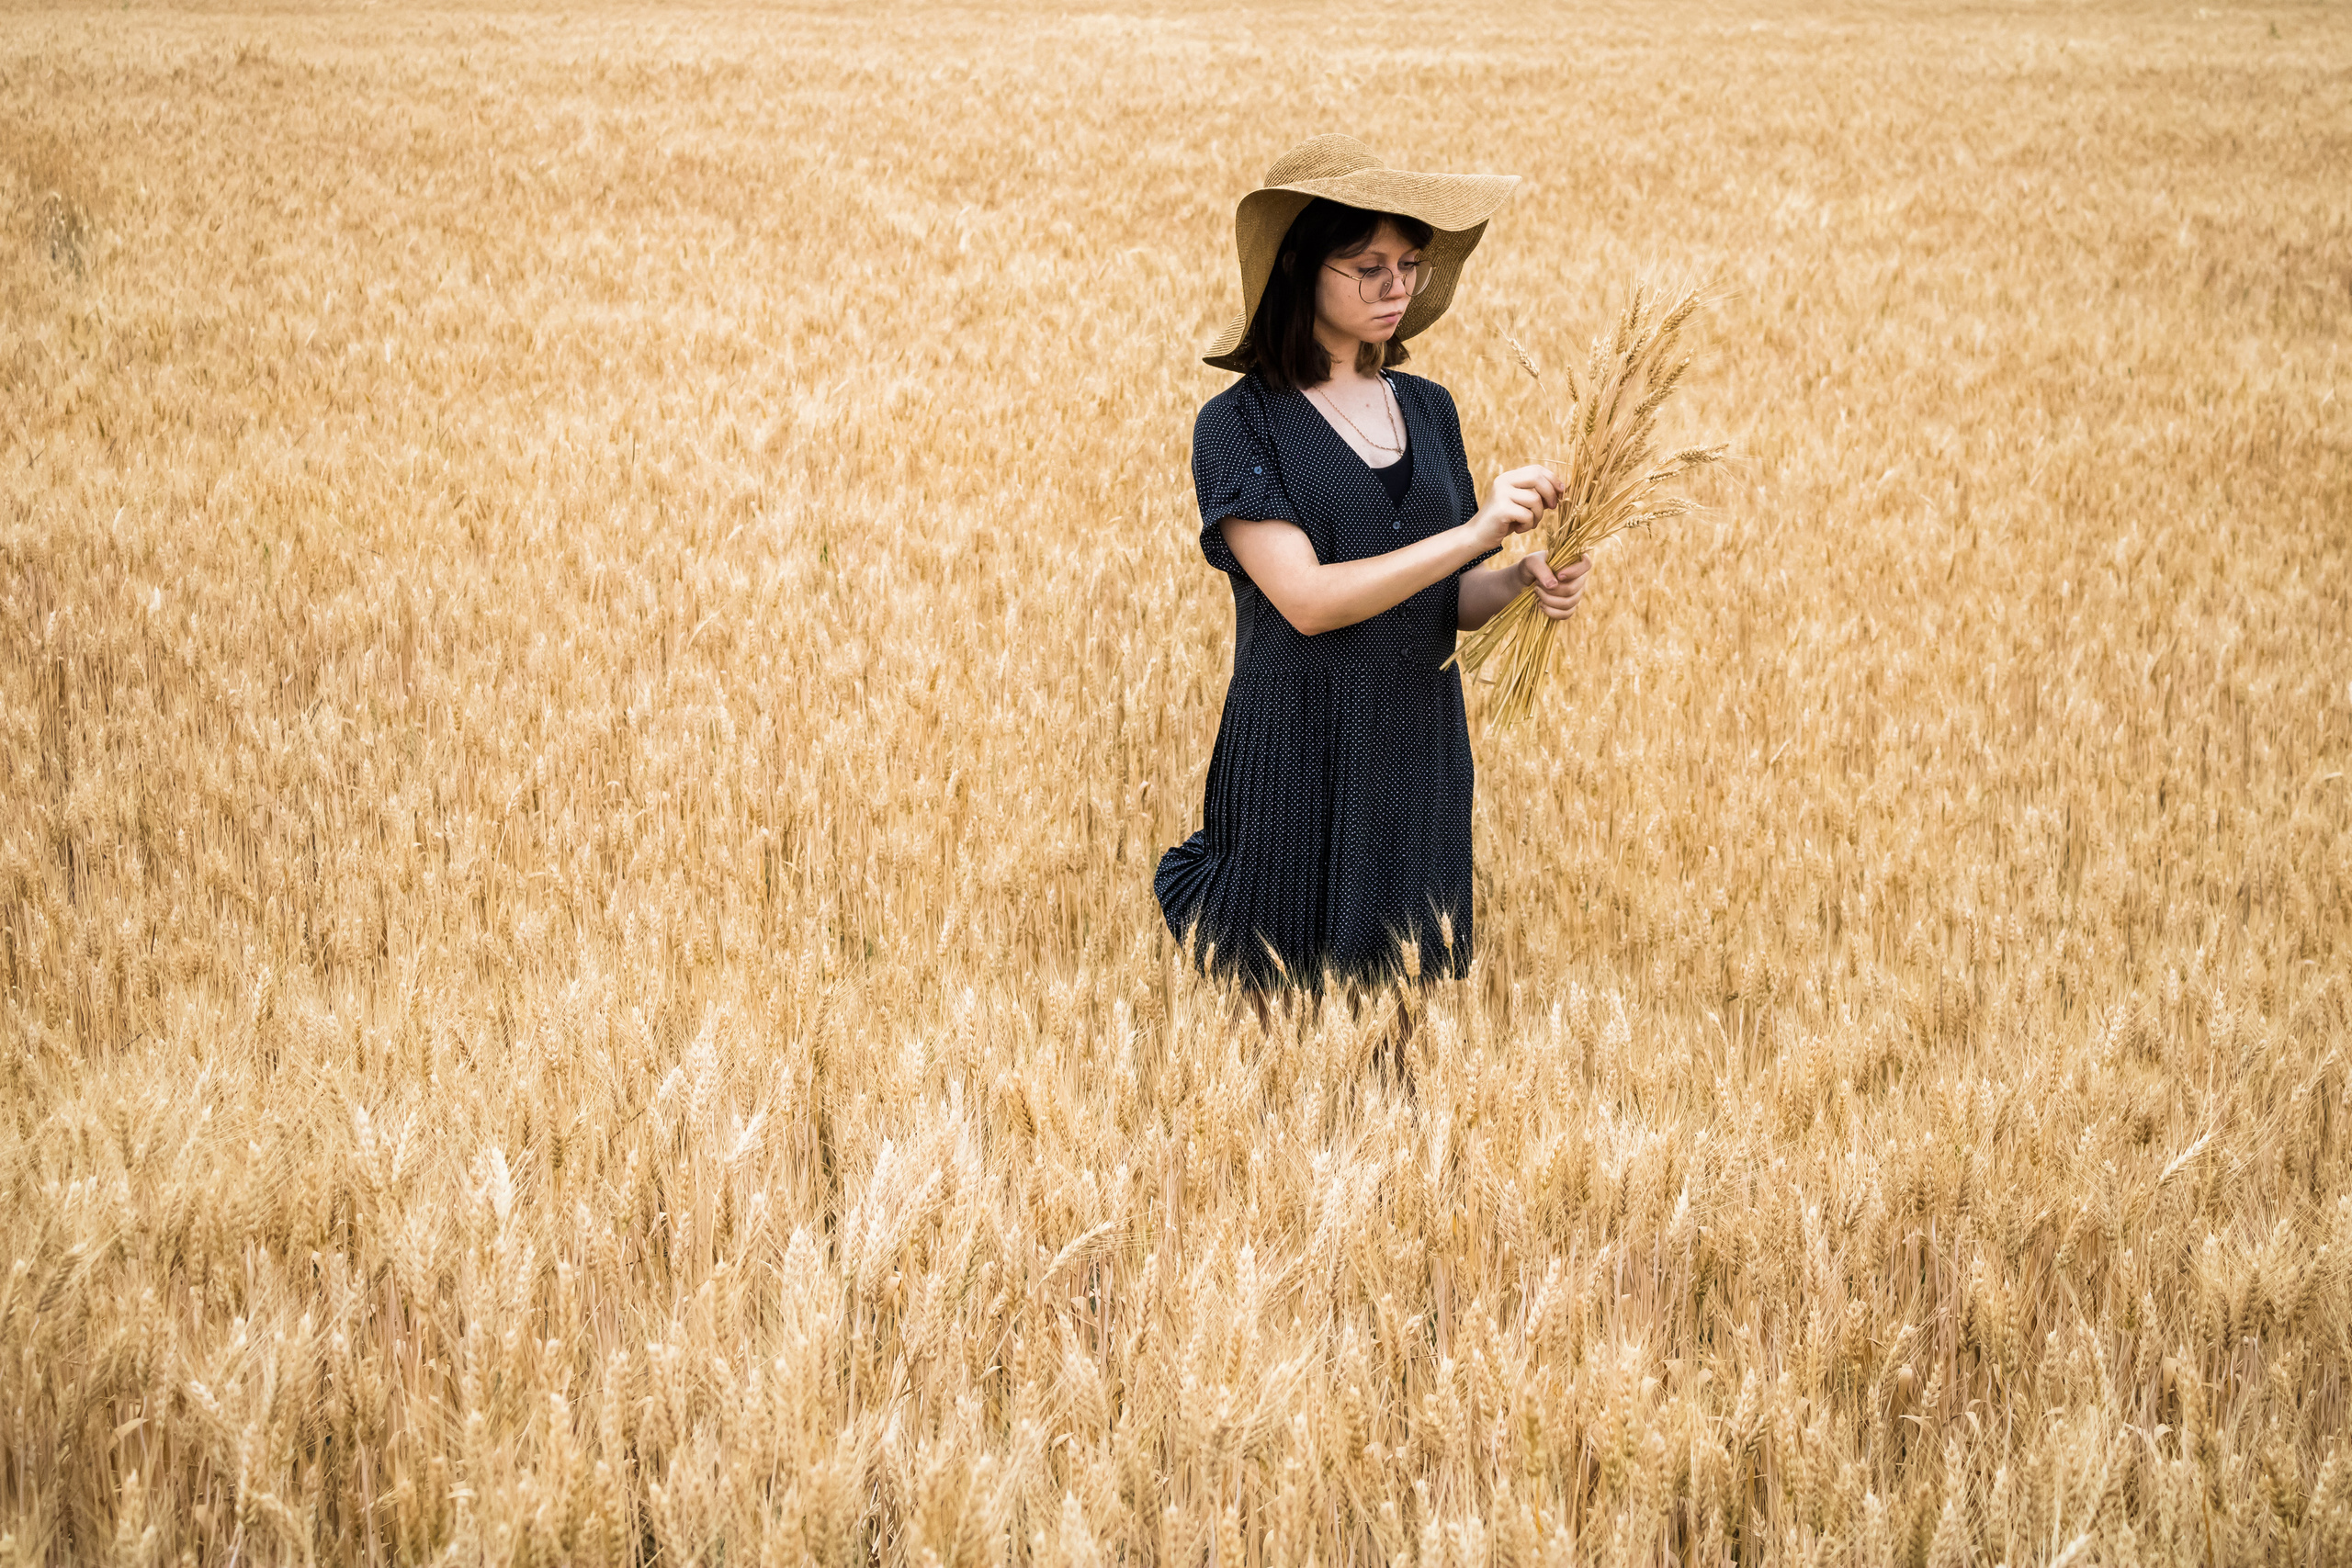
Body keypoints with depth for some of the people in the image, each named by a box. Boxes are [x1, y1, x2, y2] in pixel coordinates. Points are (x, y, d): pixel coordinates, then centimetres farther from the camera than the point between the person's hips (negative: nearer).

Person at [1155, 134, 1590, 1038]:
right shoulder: (1242, 423, -6)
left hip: (1421, 754, 5)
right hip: (1298, 760, -5)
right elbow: (1306, 598, -17)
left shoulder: (1427, 411, 10)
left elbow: (1444, 601, 14)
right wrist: (1473, 531, -21)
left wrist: (1525, 583, -7)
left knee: (1398, 1029, 7)